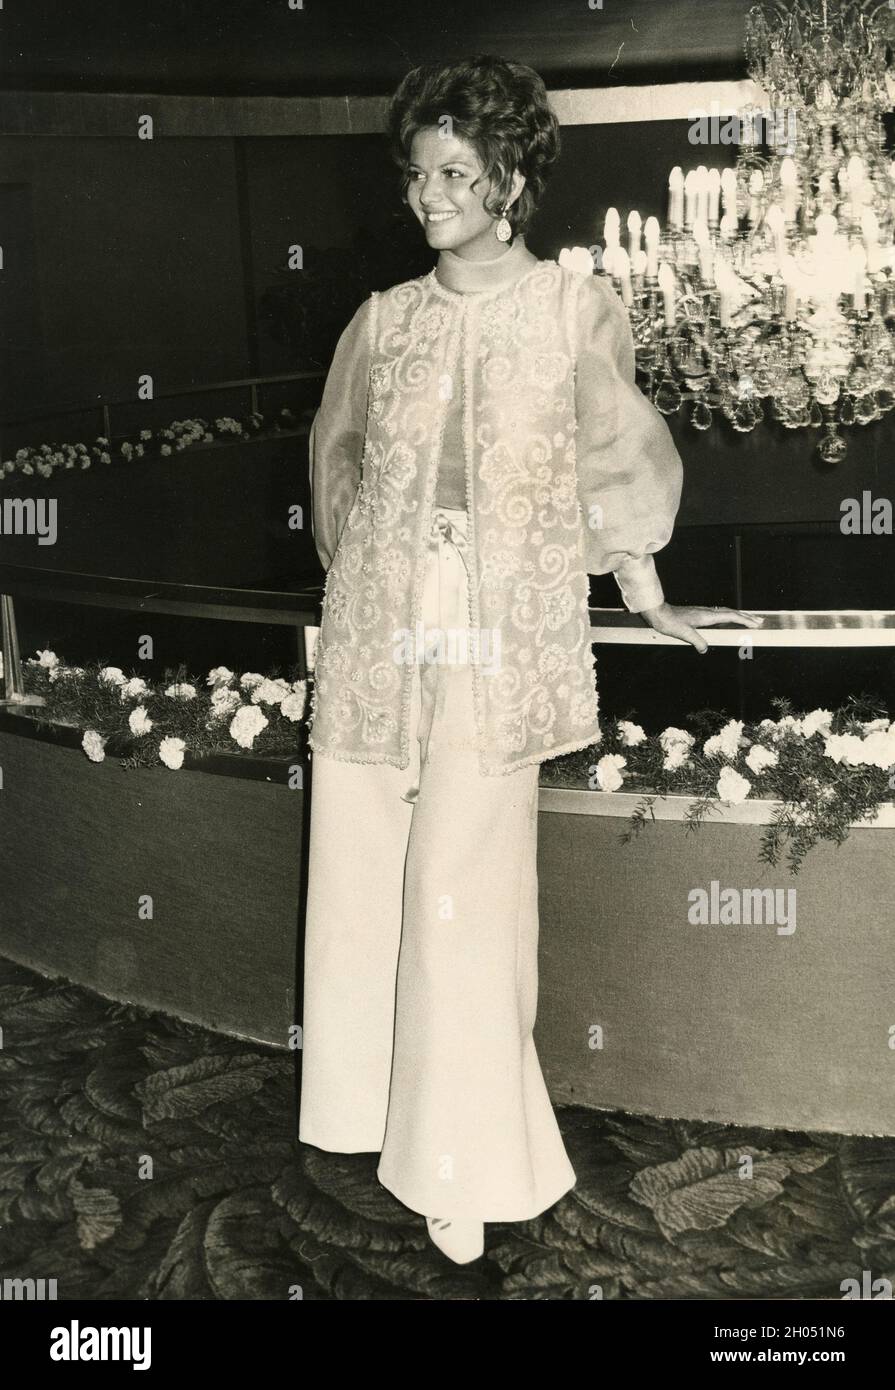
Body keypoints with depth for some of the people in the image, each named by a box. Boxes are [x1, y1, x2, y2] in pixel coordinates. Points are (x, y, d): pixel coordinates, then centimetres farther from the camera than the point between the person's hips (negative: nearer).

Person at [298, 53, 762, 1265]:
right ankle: (372, 1107, 28)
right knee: (361, 877, 8)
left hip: (500, 638, -4)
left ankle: (464, 1164, 8)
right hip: (377, 630, 4)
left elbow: (617, 462, 9)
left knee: (466, 893, -6)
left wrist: (650, 601, 13)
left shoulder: (578, 310, 1)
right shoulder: (383, 320, 9)